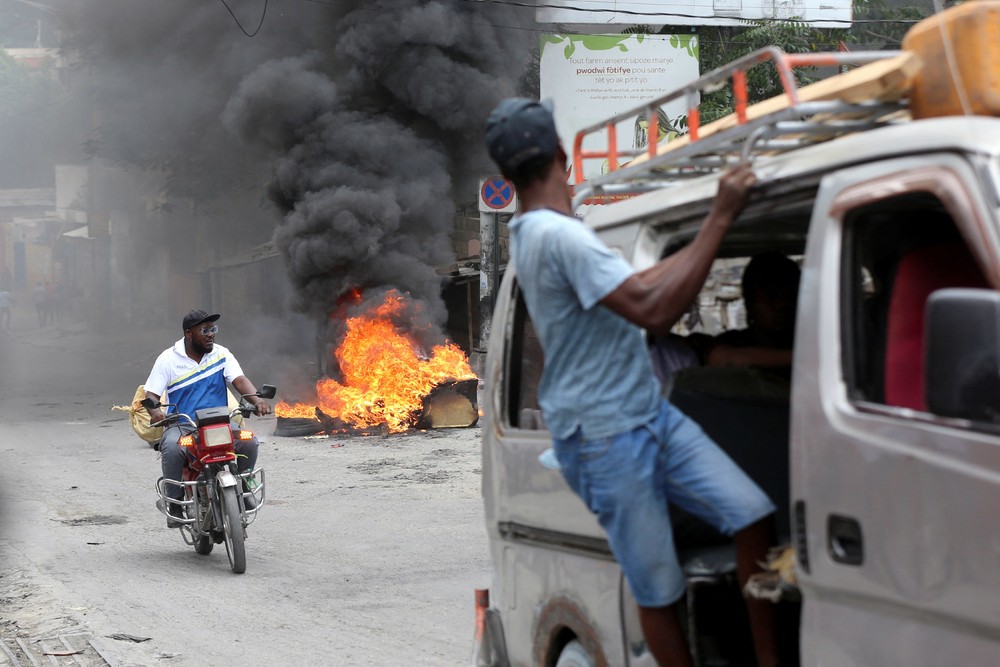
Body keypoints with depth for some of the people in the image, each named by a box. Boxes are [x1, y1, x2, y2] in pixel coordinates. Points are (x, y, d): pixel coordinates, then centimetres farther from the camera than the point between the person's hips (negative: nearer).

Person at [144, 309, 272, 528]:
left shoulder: (221, 355, 7)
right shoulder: (168, 359, 1)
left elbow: (240, 380, -6)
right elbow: (152, 393, -3)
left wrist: (256, 399, -27)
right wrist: (154, 410, -28)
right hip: (181, 425, -2)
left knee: (248, 441, -24)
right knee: (171, 447, -36)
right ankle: (174, 502, -20)